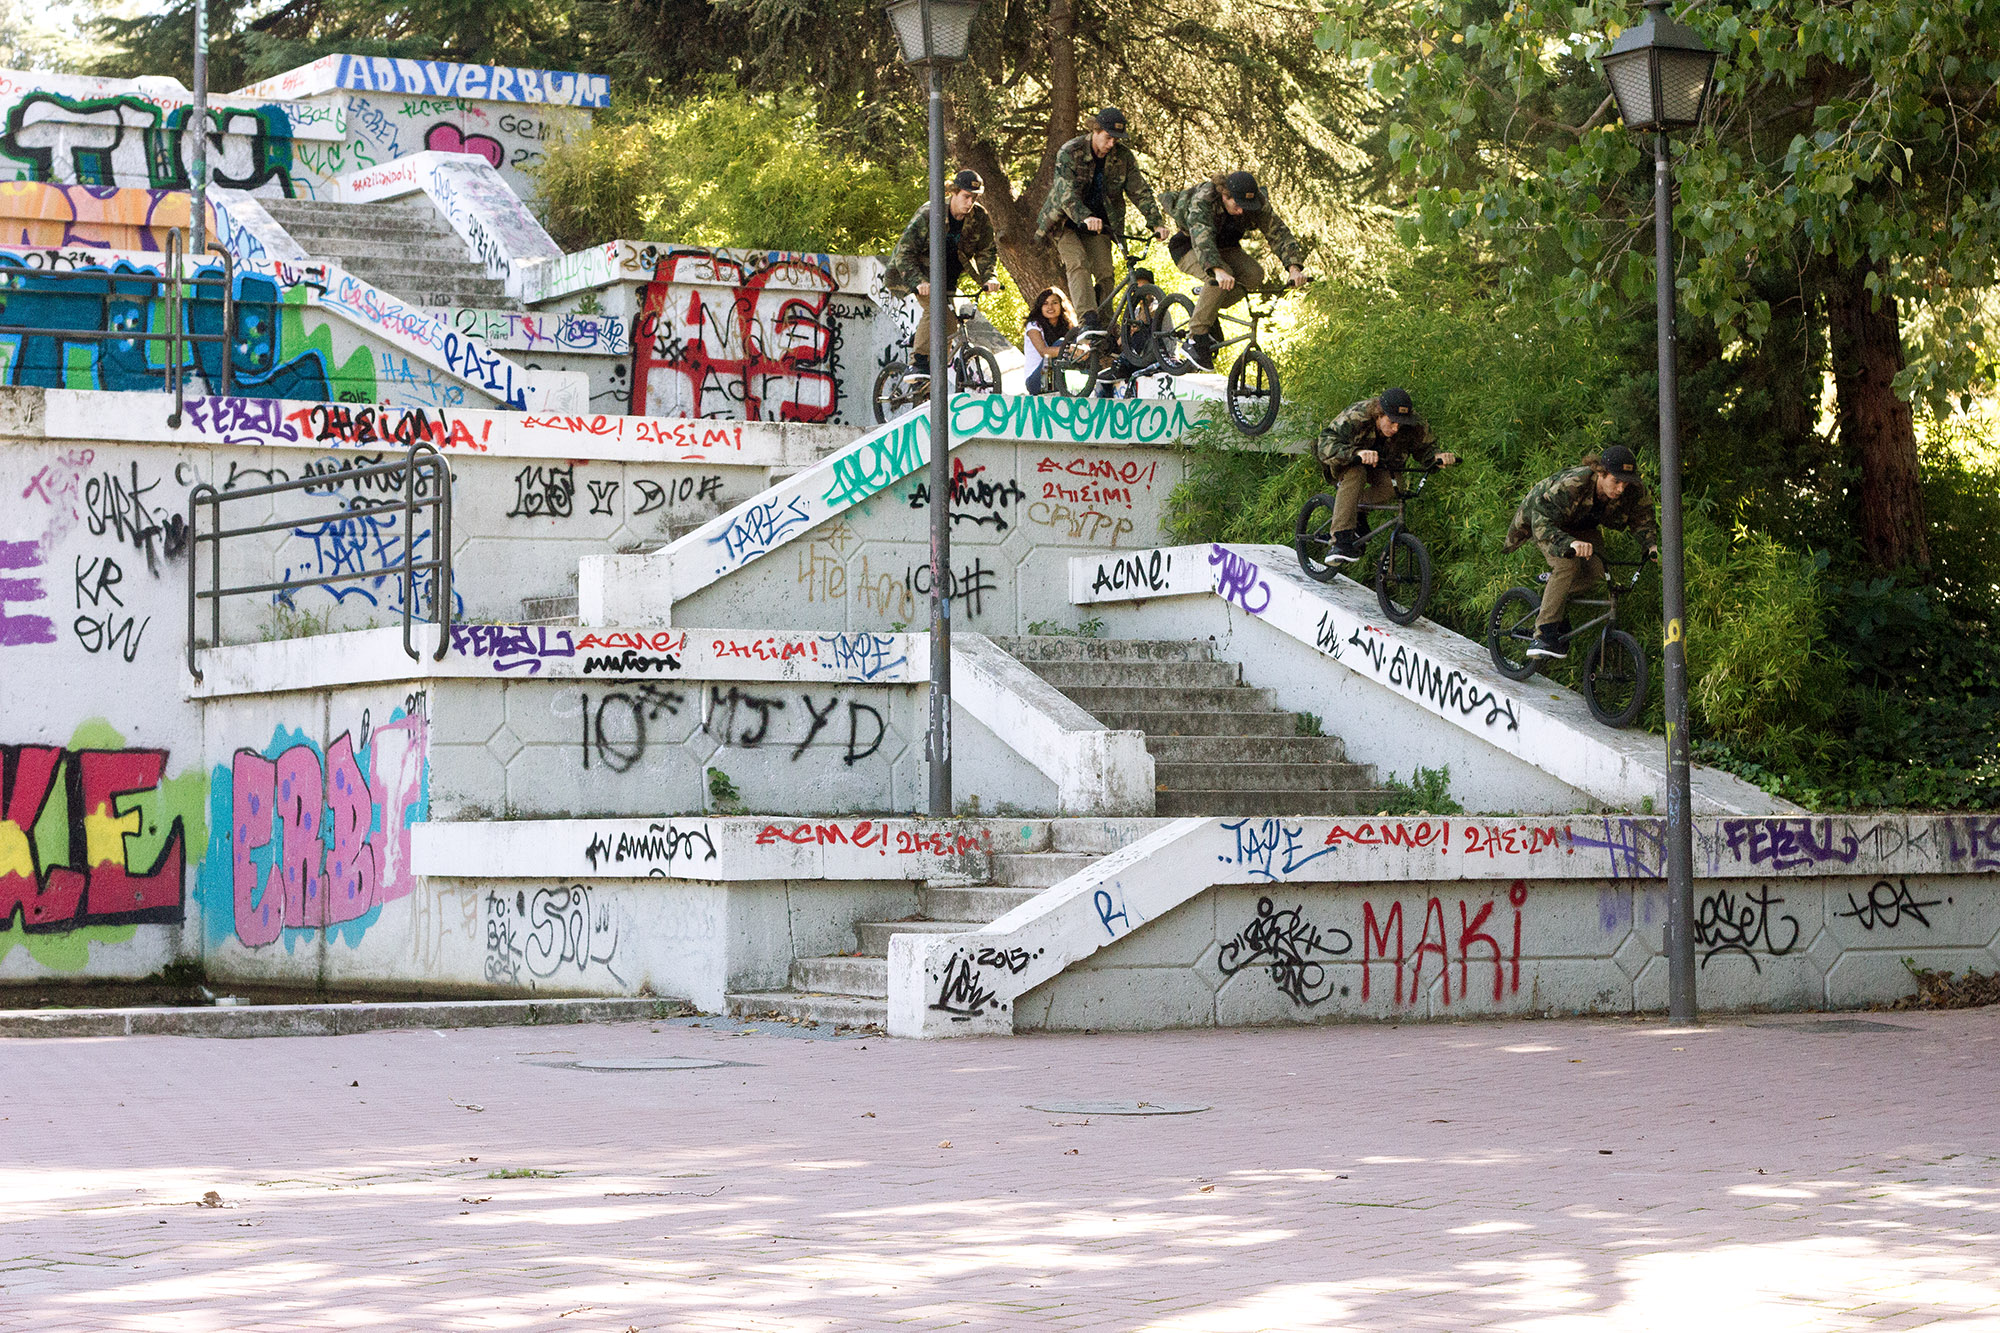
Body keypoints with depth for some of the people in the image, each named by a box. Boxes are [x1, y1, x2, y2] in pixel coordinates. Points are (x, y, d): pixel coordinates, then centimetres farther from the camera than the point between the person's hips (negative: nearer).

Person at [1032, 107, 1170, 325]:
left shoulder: (1123, 156, -7)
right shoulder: (1070, 152, -19)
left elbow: (1140, 192, -8)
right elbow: (1067, 193, -31)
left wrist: (1157, 223, -23)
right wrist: (1086, 218, -49)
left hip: (1100, 223, 4)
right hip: (1067, 222, -4)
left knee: (1104, 274, -10)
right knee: (1078, 264, -26)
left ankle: (1102, 329, 3)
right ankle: (1088, 319, -41)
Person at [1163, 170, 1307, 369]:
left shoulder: (1257, 202, -20)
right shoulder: (1202, 200, -34)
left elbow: (1277, 231, -25)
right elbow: (1201, 237, -49)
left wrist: (1293, 267, -41)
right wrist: (1218, 271, -65)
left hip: (1224, 247, 6)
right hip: (1188, 246, -6)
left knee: (1254, 275, -22)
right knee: (1220, 279, -34)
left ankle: (1208, 308, -3)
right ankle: (1195, 340, -26)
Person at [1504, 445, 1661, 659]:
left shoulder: (1633, 490, -26)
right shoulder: (1570, 487, -42)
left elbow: (1642, 519, -9)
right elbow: (1542, 523, -47)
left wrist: (1652, 544, -30)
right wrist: (1570, 543, -65)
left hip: (1582, 526, 5)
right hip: (1546, 517, -5)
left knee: (1596, 573, -18)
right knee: (1569, 564, -31)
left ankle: (1554, 587, 12)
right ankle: (1544, 634, -28)